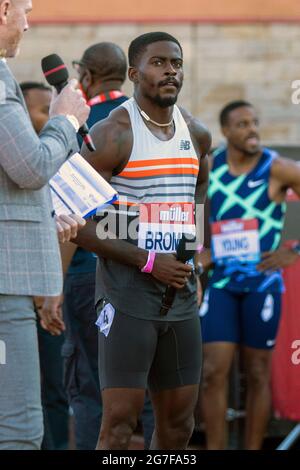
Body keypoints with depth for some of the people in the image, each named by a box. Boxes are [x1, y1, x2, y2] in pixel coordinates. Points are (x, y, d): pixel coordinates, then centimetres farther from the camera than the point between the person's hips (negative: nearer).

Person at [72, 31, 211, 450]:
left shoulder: (196, 134, 9)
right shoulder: (112, 135, -11)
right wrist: (148, 262, -18)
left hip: (181, 299, 7)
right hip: (127, 299, -7)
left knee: (178, 422, 9)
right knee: (120, 419, -11)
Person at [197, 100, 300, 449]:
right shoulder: (208, 168, 3)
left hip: (262, 282, -2)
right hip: (220, 281, 2)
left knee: (258, 374, 4)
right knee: (214, 371, -5)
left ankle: (253, 450, 12)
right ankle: (214, 450, 2)